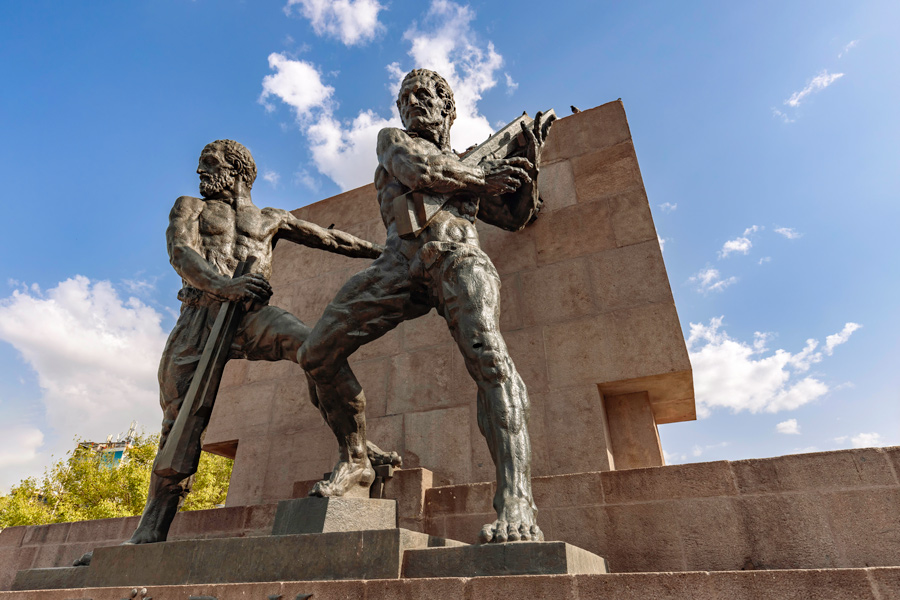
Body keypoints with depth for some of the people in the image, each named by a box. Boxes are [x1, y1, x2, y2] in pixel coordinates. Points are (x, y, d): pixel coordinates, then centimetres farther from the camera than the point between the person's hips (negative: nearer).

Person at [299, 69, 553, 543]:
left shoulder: (469, 163, 34)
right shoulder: (392, 139, 30)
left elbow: (517, 217, 33)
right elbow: (418, 170, 6)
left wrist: (529, 169, 18)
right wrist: (482, 176, 14)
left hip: (459, 256, 0)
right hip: (401, 261, 1)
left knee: (488, 356, -27)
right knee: (317, 353, -7)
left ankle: (516, 503, -33)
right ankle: (354, 463, 9)